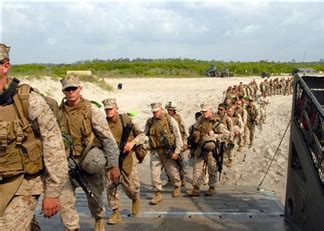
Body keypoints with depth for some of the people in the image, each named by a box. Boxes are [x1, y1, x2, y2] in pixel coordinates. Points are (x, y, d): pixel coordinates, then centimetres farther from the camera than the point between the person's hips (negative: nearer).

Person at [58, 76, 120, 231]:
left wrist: (114, 165, -13)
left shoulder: (91, 110, -11)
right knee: (64, 200, -6)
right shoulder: (58, 112, -2)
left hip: (92, 163, -2)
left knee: (95, 197, 14)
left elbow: (108, 138, -11)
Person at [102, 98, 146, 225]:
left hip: (127, 158, -1)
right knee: (111, 186, 0)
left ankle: (135, 199, 40)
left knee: (131, 187, 6)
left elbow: (142, 134, 0)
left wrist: (133, 142, -18)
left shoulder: (126, 119, -4)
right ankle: (116, 213, 15)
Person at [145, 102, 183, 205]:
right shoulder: (149, 122, 2)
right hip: (155, 151, 2)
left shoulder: (170, 120, -7)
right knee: (154, 173, -5)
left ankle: (177, 187, 38)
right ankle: (157, 194, 5)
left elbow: (178, 136, -6)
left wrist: (177, 151, -11)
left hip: (168, 151, -2)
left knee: (172, 171, 12)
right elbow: (145, 135, 16)